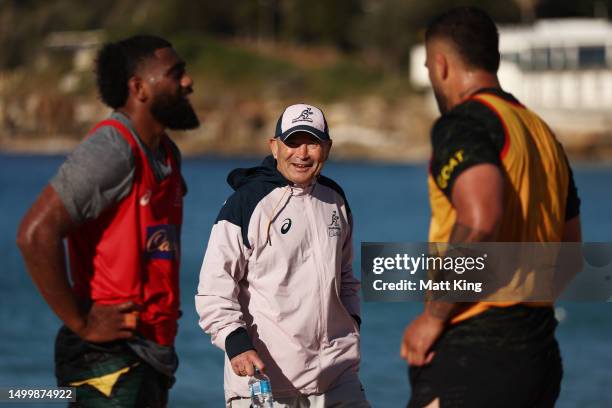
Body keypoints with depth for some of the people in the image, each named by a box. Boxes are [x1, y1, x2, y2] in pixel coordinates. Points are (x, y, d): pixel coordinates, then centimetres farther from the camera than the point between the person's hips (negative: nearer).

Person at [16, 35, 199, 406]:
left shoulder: (166, 156, 14)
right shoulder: (112, 150, -15)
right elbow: (36, 234, -24)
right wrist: (80, 322, -18)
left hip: (152, 357, 9)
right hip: (109, 359, -9)